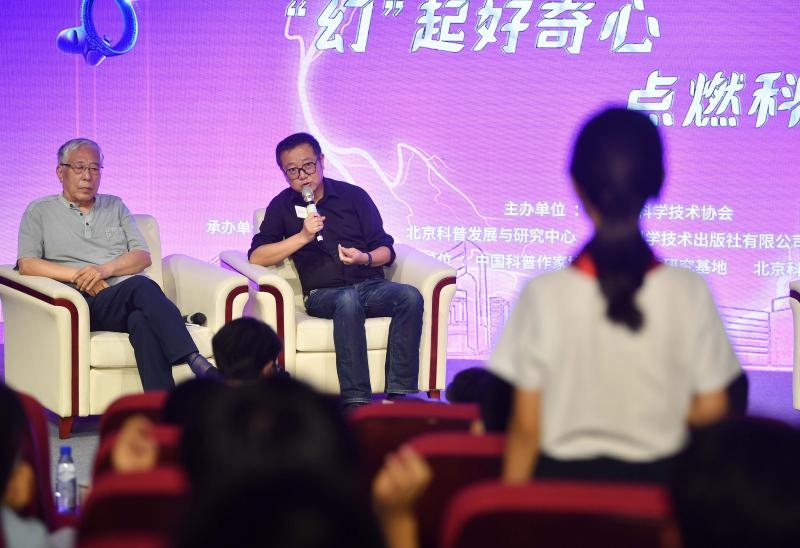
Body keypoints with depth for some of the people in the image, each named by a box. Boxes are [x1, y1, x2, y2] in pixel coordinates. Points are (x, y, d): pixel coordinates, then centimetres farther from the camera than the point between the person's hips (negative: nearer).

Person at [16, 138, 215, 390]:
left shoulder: (115, 206, 25)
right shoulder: (39, 212, 16)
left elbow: (143, 256, 13)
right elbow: (26, 264, 1)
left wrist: (105, 269, -7)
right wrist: (78, 276, -10)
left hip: (129, 298, 3)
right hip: (87, 302, -3)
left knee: (142, 320, -38)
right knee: (141, 286, -37)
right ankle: (195, 362, -50)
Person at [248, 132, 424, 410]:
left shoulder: (353, 196, 12)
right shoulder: (282, 206, 11)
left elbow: (386, 251, 11)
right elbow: (256, 257, 0)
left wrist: (365, 258, -12)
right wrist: (302, 237, -9)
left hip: (370, 285, 2)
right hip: (323, 293, -2)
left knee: (410, 296, -30)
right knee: (348, 300, -38)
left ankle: (401, 391, -33)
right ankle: (355, 398, -43)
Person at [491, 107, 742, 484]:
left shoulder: (545, 293, -14)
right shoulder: (688, 291, -12)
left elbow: (526, 425, -9)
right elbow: (710, 409, -6)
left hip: (564, 478, -1)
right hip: (658, 480, 1)